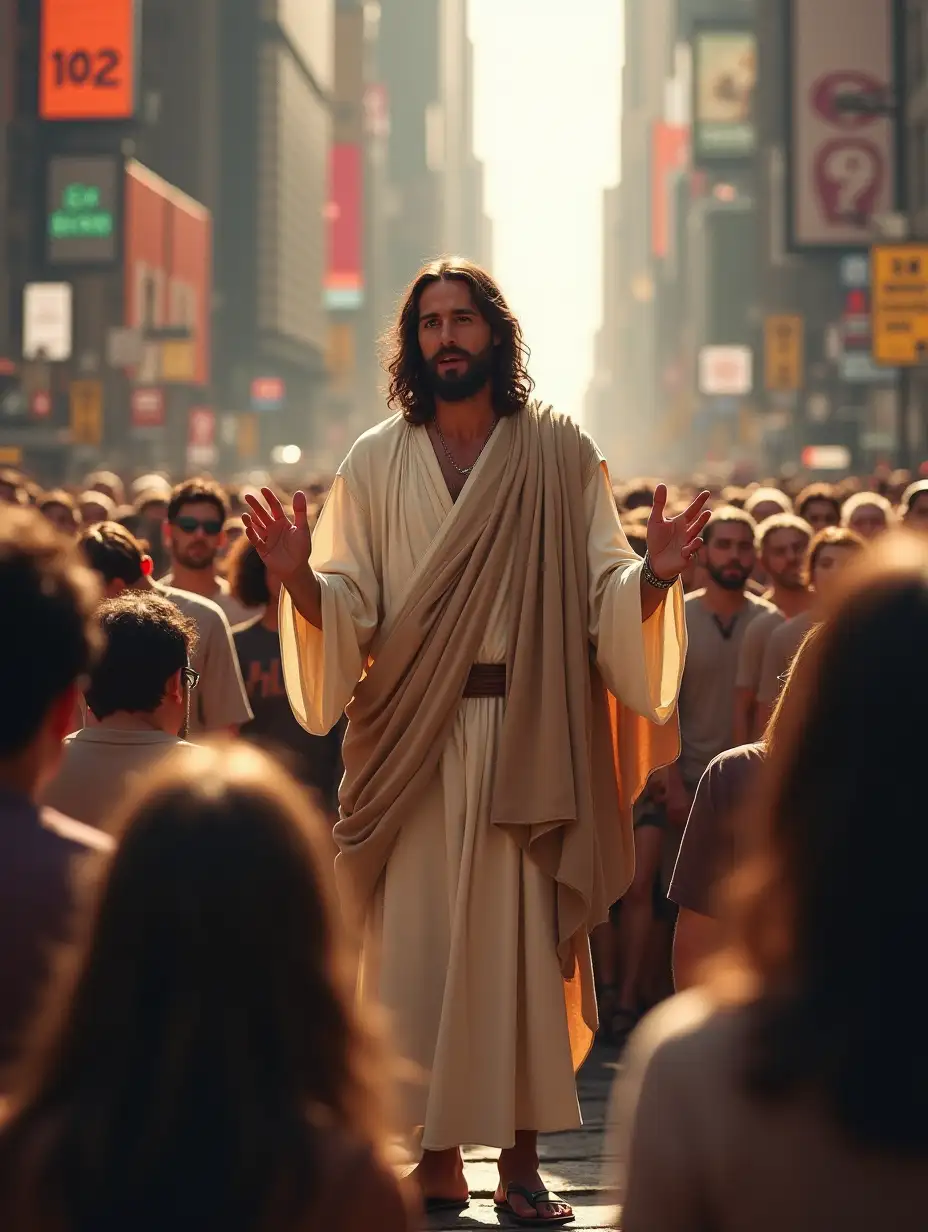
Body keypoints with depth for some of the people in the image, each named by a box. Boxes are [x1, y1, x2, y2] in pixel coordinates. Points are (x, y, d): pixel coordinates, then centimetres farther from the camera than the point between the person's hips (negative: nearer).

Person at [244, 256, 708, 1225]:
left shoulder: (560, 455, 4)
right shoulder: (377, 463, 6)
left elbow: (605, 595, 0)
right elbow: (347, 611, 1)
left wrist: (655, 575, -19)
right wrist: (299, 575, -18)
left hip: (529, 736, 0)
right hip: (412, 741, 1)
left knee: (527, 940, 0)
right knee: (420, 942, 1)